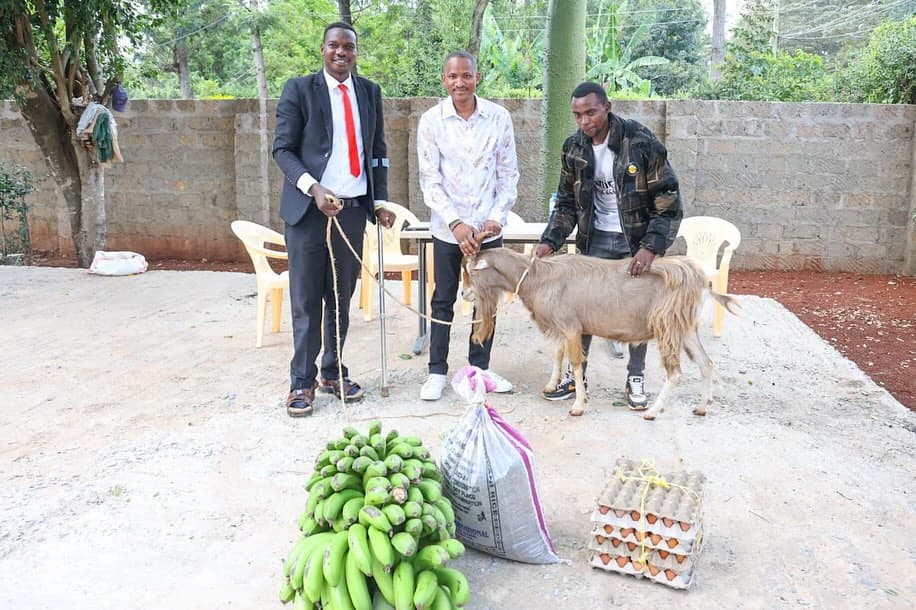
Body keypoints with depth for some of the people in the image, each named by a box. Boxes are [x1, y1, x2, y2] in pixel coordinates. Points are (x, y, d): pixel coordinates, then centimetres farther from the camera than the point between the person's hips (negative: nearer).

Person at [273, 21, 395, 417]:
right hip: (309, 206, -3)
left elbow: (377, 150, 15)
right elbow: (283, 149, -4)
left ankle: (333, 372, 22)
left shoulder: (369, 92, 12)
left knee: (342, 296, 10)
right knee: (306, 299, 1)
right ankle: (302, 381, 11)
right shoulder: (299, 89, 0)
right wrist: (314, 188, -19)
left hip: (353, 207, 4)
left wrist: (380, 201, 6)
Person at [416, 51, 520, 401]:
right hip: (448, 227, -1)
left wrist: (498, 216, -9)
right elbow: (429, 180, -6)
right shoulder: (431, 121, -5)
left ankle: (480, 366, 24)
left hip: (489, 227, 2)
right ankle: (437, 371, 17)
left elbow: (509, 174, 2)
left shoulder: (499, 117, -2)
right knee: (443, 301, 6)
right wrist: (455, 223, -16)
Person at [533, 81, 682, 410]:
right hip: (596, 238, 3)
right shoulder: (574, 148, -4)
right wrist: (550, 241, -10)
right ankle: (575, 374, 20)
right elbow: (567, 203, 5)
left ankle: (636, 378, 24)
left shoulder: (642, 142, -19)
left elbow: (668, 201, -16)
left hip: (638, 240, -3)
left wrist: (651, 248, -26)